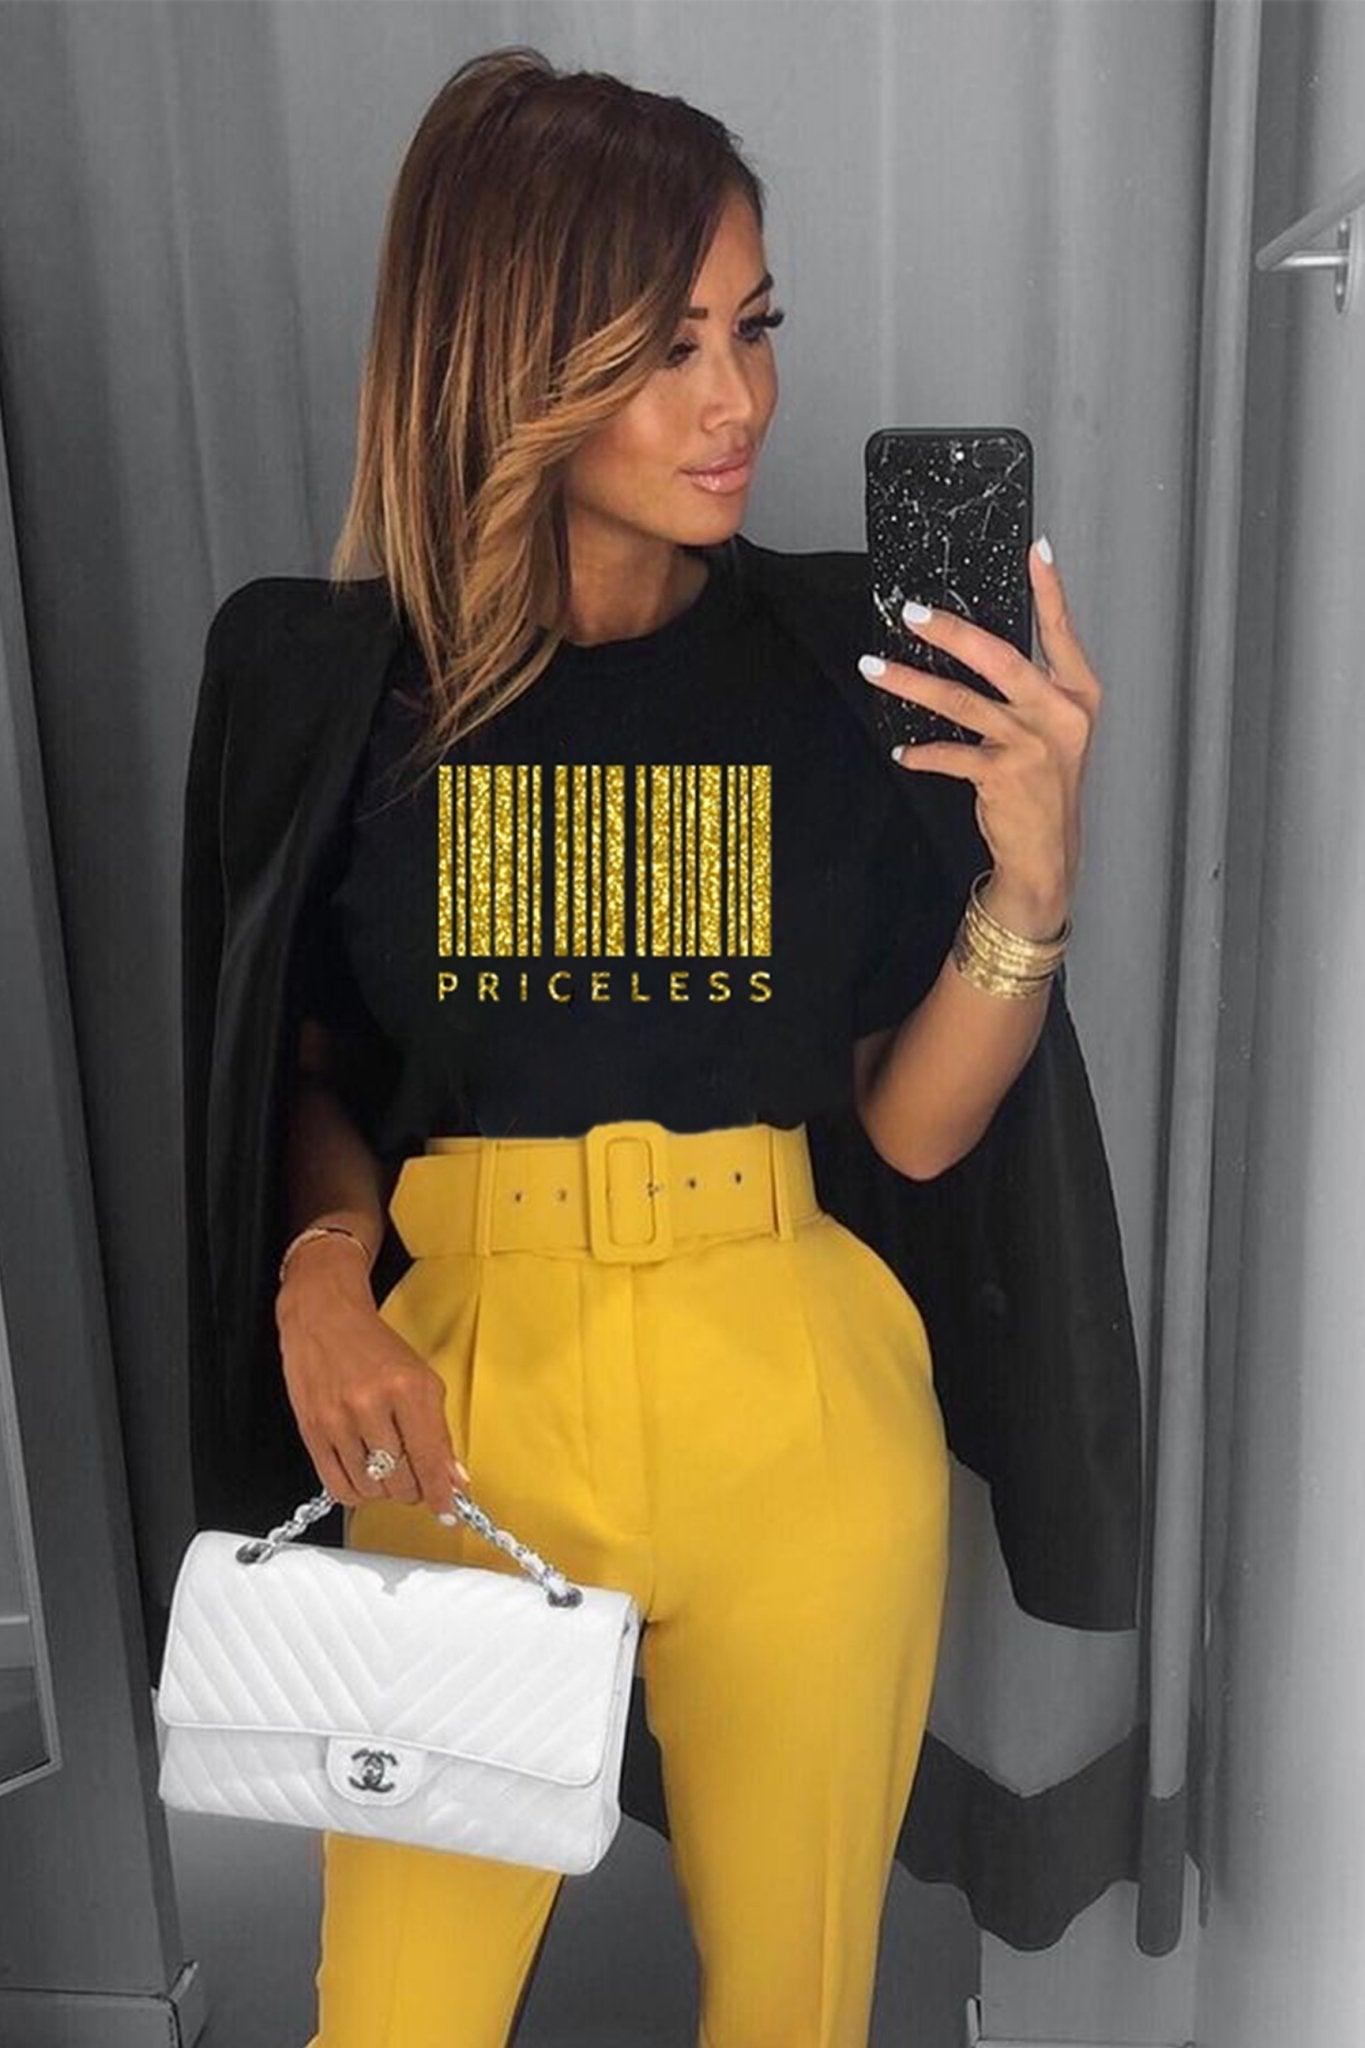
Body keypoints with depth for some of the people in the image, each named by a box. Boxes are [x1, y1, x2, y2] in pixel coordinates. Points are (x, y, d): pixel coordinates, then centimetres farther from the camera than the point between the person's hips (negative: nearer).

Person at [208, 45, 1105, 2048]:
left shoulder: (827, 676, -1)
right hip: (461, 1388, 0)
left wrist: (1036, 865, -14)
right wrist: (326, 1271, -9)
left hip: (799, 1410, 1)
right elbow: (310, 1065, 9)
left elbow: (914, 1125, 0)